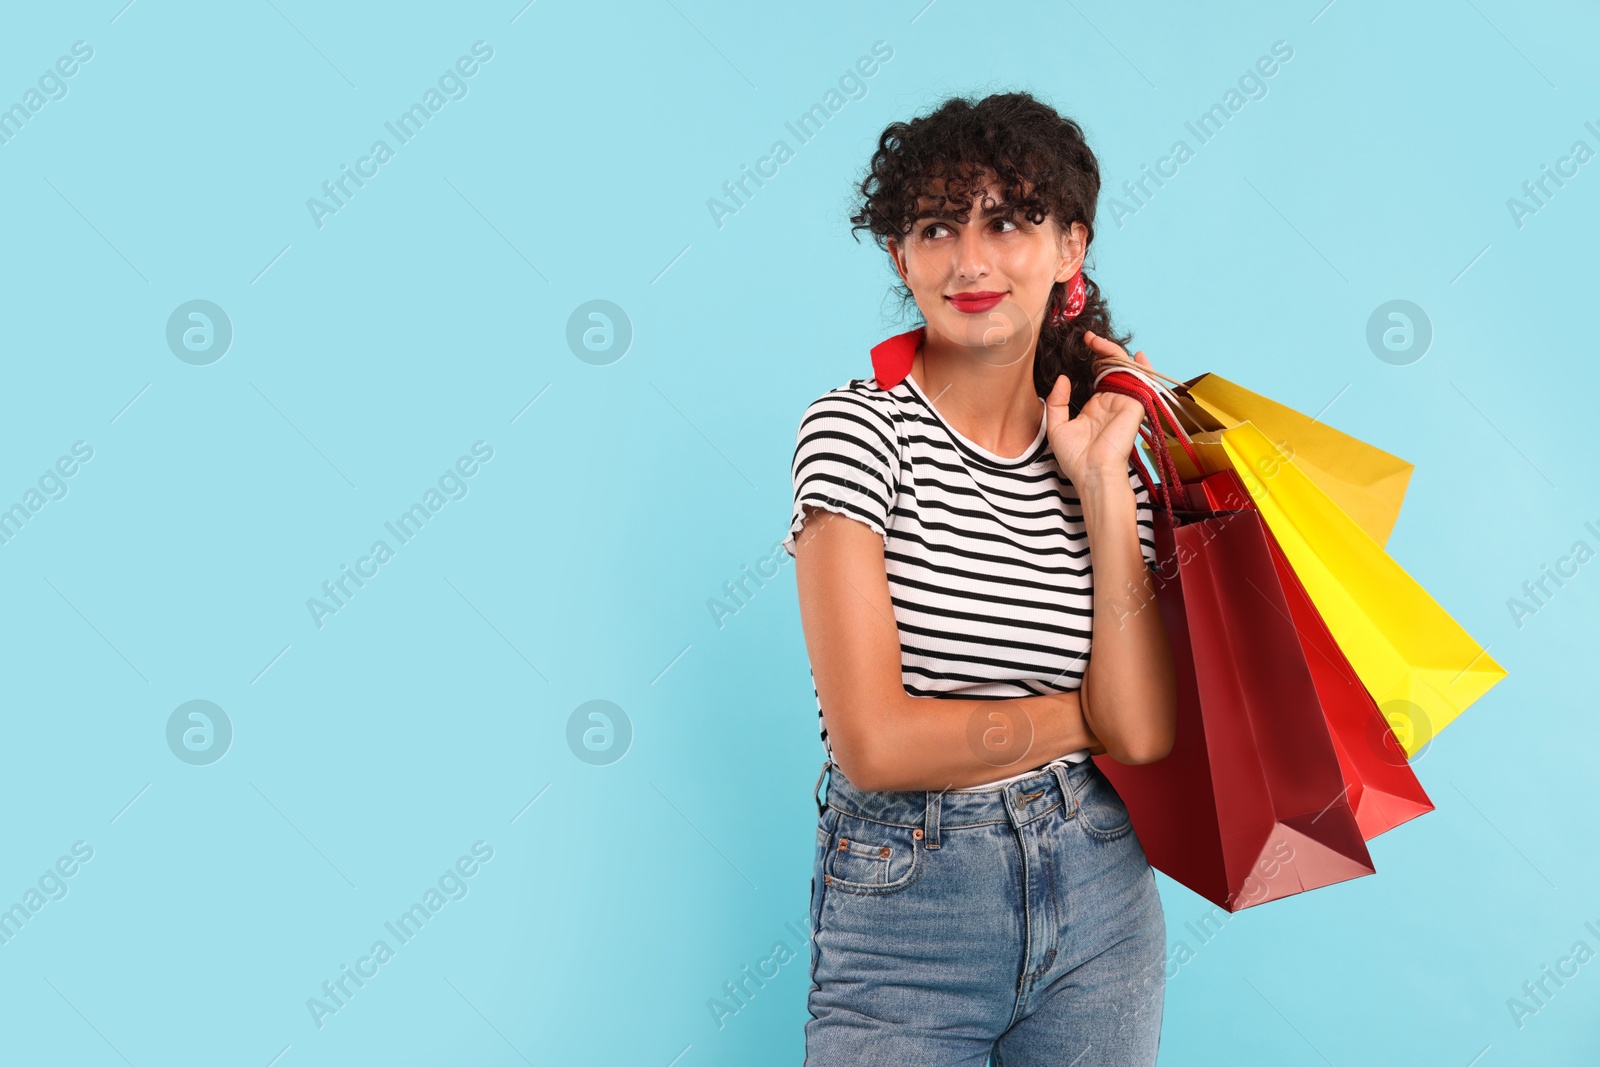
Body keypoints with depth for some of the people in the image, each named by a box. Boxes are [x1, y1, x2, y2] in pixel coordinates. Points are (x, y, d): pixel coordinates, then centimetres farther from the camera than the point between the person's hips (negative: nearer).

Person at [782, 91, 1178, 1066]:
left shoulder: (1105, 451, 3)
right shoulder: (857, 428, -11)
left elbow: (1147, 734, -9)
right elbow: (875, 744, -19)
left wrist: (1102, 487, -10)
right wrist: (1083, 715, -6)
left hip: (1100, 888, 4)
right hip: (904, 903, -4)